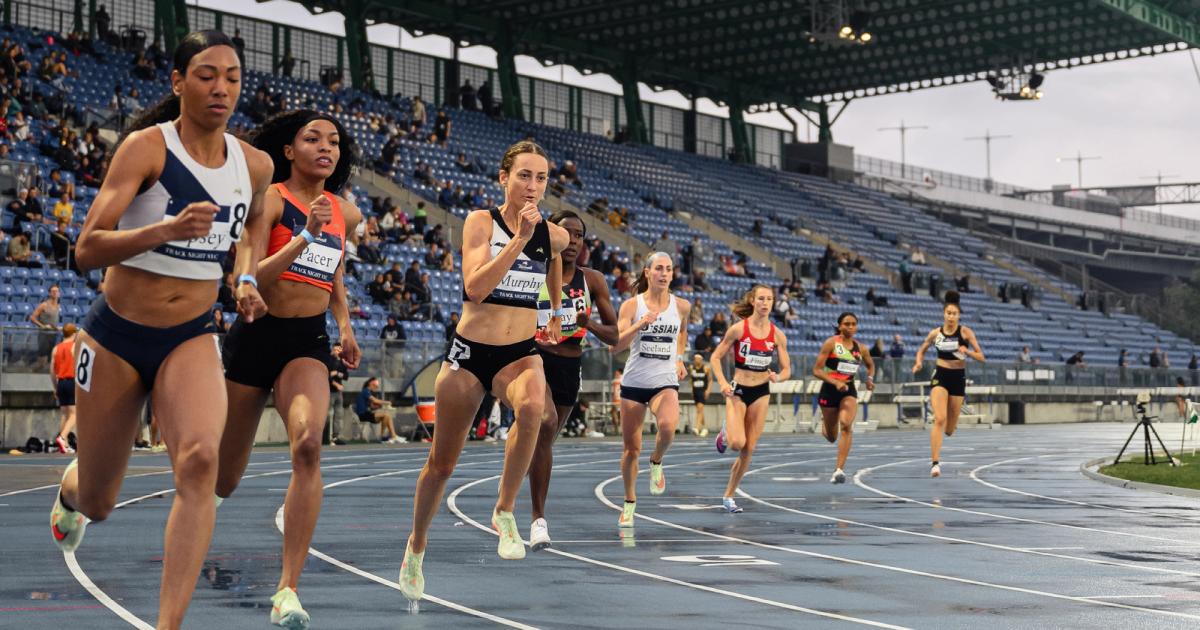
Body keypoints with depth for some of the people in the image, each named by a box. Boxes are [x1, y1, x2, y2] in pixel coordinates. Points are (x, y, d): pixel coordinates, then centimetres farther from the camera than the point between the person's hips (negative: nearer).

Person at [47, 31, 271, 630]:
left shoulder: (256, 166, 1)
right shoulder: (146, 147, -14)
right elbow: (87, 249, -23)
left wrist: (246, 276, 4)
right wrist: (167, 229, -38)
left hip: (191, 340, 2)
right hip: (117, 337, -2)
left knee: (200, 459, -28)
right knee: (96, 503, 11)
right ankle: (69, 490, 52)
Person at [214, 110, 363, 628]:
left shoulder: (346, 213, 8)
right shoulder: (269, 200, -8)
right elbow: (249, 280, -17)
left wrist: (345, 325, 14)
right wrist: (303, 236, -26)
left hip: (309, 342, 3)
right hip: (256, 335, -2)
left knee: (308, 445, -27)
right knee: (222, 482, 8)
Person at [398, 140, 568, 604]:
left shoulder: (554, 235, 2)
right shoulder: (481, 222, -9)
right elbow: (475, 287, -23)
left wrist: (557, 312, 30)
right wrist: (519, 238, -26)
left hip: (521, 353, 1)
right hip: (470, 352, -1)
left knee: (532, 407, -36)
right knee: (442, 464, 10)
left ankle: (504, 512, -19)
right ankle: (416, 547, 35)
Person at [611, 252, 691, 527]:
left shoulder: (682, 306, 2)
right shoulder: (632, 305, -5)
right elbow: (615, 345, -14)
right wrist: (641, 324, -26)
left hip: (665, 382, 0)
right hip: (634, 382, 0)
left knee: (668, 426, -32)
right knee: (631, 449, 5)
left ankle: (656, 463, 0)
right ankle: (629, 503, 26)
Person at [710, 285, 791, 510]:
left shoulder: (777, 335, -1)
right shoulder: (739, 329, -9)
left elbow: (787, 369, 4)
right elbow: (716, 357, -4)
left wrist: (778, 377, -18)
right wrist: (722, 382, -18)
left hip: (761, 393, 3)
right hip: (738, 390, -3)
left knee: (749, 449, 2)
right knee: (737, 443, -20)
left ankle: (729, 496, 16)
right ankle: (725, 435, 18)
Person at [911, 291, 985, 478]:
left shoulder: (965, 332, -5)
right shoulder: (935, 333, -1)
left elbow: (981, 357, -4)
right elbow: (922, 350, 16)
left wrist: (967, 351, -23)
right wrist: (918, 363, -4)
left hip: (958, 378, 1)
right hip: (940, 376, -1)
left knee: (949, 430, 7)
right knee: (939, 419, -21)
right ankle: (935, 463, -20)